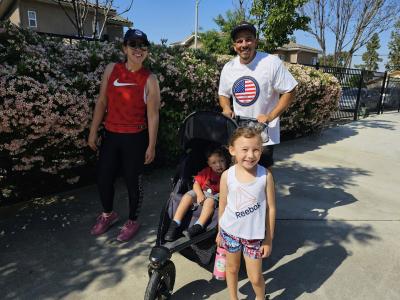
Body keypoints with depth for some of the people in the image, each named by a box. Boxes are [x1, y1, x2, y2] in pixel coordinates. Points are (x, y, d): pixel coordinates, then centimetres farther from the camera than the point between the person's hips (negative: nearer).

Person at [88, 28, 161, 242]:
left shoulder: (149, 80, -8)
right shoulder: (111, 70, 1)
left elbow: (152, 115, -7)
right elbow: (101, 102, 5)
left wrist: (151, 145, -8)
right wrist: (93, 132, 5)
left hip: (135, 138, -4)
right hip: (110, 135, 4)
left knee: (132, 181, 8)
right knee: (103, 177, 13)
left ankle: (132, 222, 32)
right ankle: (108, 214, 42)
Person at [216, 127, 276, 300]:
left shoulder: (265, 175, -16)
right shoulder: (227, 175, -14)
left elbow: (271, 208, -8)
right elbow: (222, 206, -1)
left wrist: (269, 239, -3)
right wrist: (220, 232, 8)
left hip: (254, 235, -1)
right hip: (230, 232, 1)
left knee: (255, 277, 10)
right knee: (232, 268, 21)